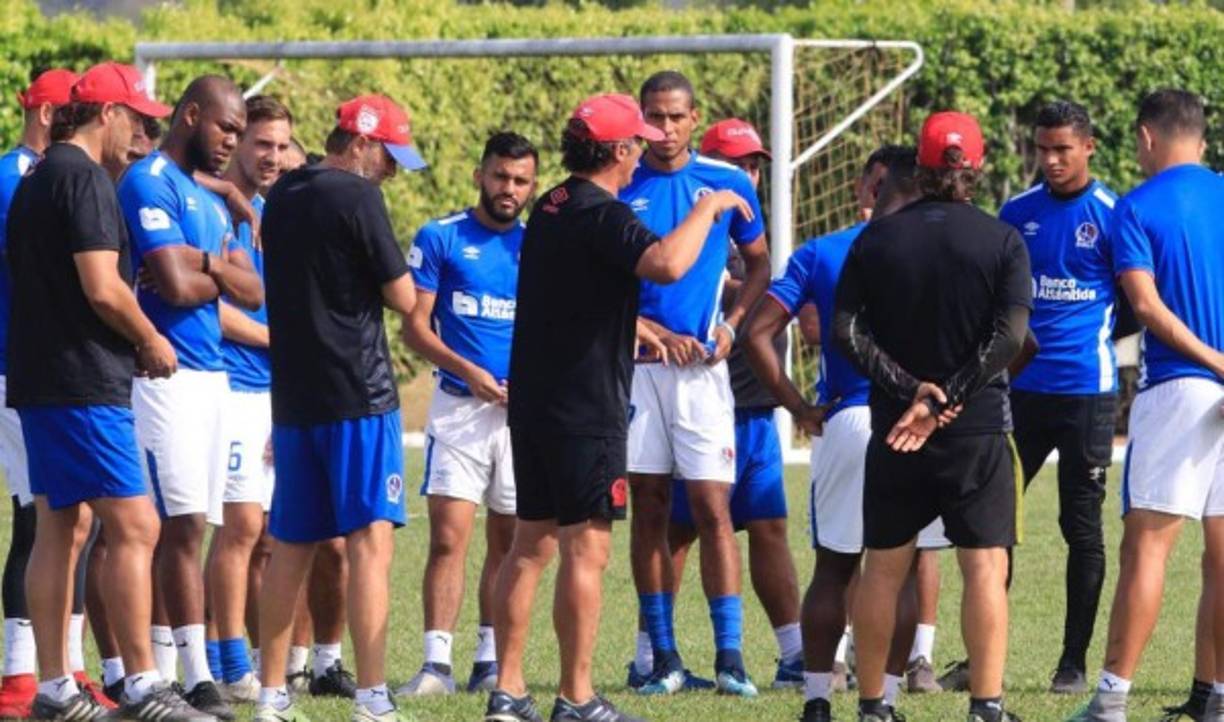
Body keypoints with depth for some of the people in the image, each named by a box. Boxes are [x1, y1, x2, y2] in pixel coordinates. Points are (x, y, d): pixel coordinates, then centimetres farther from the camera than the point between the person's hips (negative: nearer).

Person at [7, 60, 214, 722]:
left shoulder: (37, 180, 17)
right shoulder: (83, 178, -13)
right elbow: (102, 289, -20)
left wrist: (132, 343, 17)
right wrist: (151, 341, -4)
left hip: (39, 381, 10)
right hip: (83, 384, -10)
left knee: (60, 529, 11)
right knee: (134, 526, -9)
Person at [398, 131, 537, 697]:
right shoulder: (440, 239, 2)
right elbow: (415, 327, -2)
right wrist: (467, 371, -16)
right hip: (459, 409, -3)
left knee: (508, 544, 7)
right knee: (448, 539, -10)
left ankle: (491, 662, 14)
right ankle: (437, 664, -12)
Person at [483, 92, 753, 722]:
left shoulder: (550, 209, 14)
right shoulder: (602, 215, -15)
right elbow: (666, 264, -34)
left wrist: (641, 330, 39)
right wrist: (707, 209, -19)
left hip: (532, 403, 9)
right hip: (586, 411, -9)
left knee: (530, 545, 11)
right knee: (585, 551, -5)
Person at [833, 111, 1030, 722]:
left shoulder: (876, 239, 3)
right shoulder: (1002, 241, -3)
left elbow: (847, 331, -4)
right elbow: (1009, 336, -12)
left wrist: (910, 387, -10)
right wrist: (945, 402, -12)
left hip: (891, 428, 2)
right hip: (979, 429, -2)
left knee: (883, 568, 10)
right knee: (985, 567, -3)